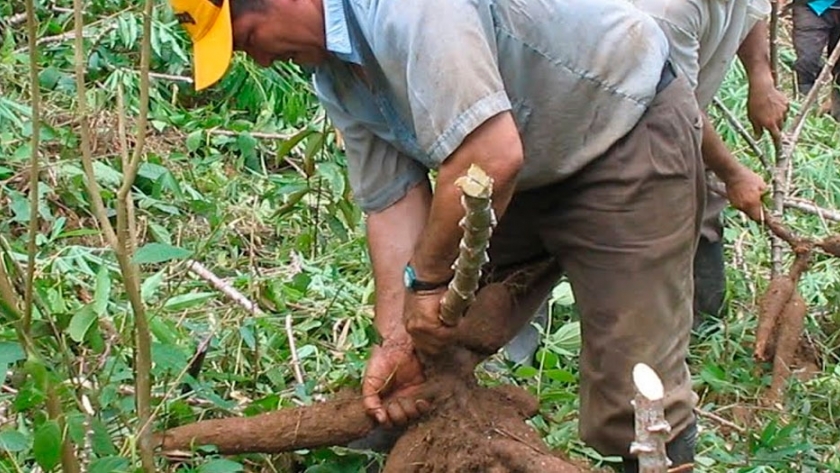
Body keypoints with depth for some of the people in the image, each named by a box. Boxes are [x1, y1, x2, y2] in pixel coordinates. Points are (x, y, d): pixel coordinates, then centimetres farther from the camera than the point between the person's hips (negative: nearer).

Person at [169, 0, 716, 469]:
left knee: (632, 398, -11)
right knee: (438, 346, 11)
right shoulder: (333, 74, 1)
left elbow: (492, 159, -36)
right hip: (536, 169, 9)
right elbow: (394, 200, 0)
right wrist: (397, 339, -9)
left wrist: (426, 278, -22)